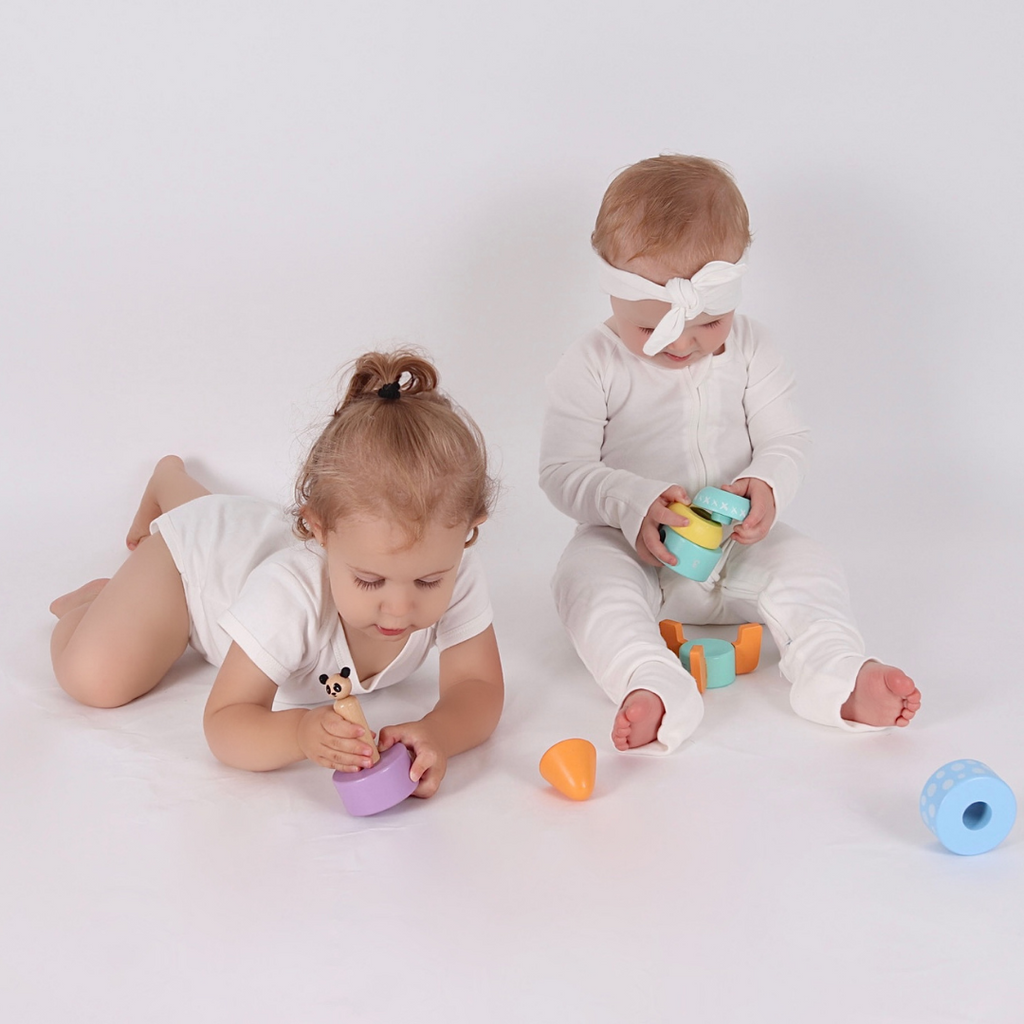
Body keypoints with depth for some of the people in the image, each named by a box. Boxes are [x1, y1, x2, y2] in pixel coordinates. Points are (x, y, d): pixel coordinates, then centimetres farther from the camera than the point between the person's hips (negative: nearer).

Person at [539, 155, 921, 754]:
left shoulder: (748, 349, 1)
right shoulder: (592, 367, -9)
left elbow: (787, 440, 4)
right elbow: (563, 471, -10)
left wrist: (766, 486, -20)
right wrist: (635, 503, -28)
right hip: (630, 545, -3)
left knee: (807, 565, -21)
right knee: (587, 576, -33)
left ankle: (838, 673, -32)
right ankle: (651, 687, -50)